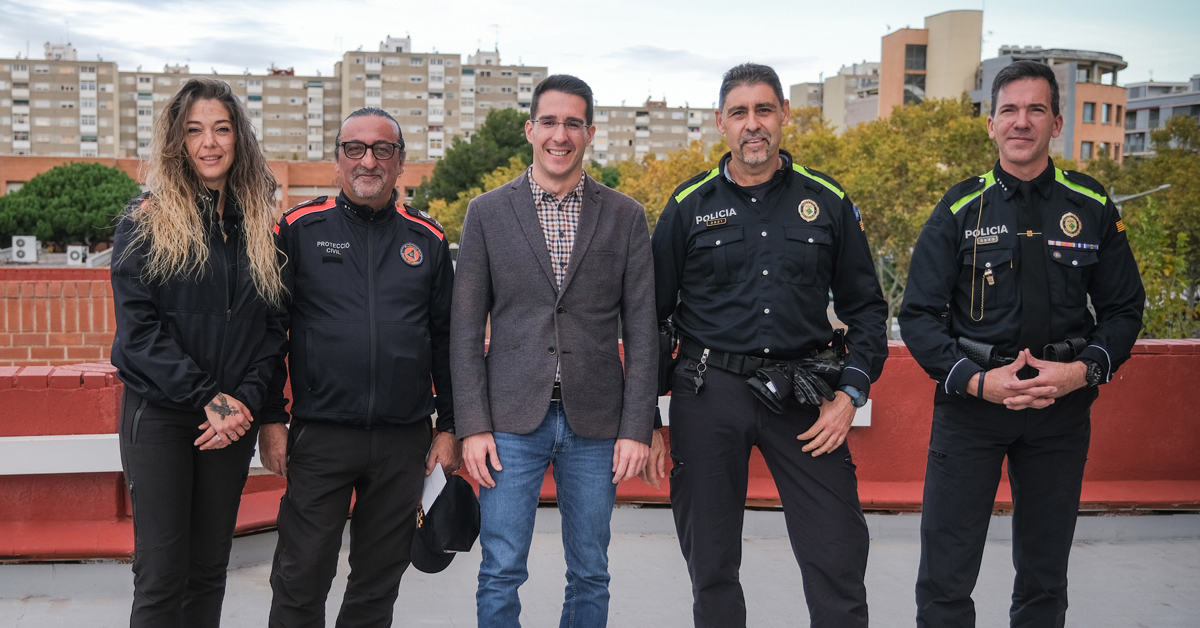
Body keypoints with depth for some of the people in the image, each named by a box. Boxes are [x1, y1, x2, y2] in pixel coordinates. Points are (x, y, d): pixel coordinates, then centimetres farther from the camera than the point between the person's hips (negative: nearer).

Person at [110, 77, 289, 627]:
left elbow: (275, 327, 5)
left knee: (210, 567, 10)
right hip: (158, 412, -3)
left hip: (234, 416, 3)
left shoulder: (262, 227, 8)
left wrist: (246, 400, -9)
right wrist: (206, 398, -16)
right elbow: (137, 328, -9)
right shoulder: (144, 221, -1)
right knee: (161, 572, -2)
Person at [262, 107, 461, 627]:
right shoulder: (300, 228, 2)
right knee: (301, 581, 4)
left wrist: (448, 428, 7)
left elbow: (446, 339, 9)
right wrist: (270, 419, -2)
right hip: (320, 436, -2)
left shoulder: (427, 239, 7)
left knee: (379, 582, 13)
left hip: (404, 441, 2)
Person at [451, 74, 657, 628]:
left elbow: (641, 330, 3)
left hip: (595, 423, 1)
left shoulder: (625, 216, 5)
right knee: (500, 574, 3)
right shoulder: (487, 212, 4)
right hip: (512, 421, -1)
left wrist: (636, 428, -3)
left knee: (589, 576, 11)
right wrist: (473, 426, -5)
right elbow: (466, 328, 2)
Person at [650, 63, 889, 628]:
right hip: (709, 395, 0)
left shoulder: (828, 202, 6)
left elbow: (865, 307, 10)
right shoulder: (689, 206, 4)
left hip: (803, 393, 0)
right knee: (711, 565, 11)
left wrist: (850, 393, -2)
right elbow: (650, 315, 6)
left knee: (839, 563, 0)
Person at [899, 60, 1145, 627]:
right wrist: (977, 380, -17)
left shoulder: (1092, 209, 3)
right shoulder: (960, 209, -2)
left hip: (1062, 406, 2)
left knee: (1045, 576, 15)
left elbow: (1124, 309, 7)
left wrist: (1083, 370, -12)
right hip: (971, 401, -2)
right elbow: (918, 314, -4)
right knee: (945, 579, 1)